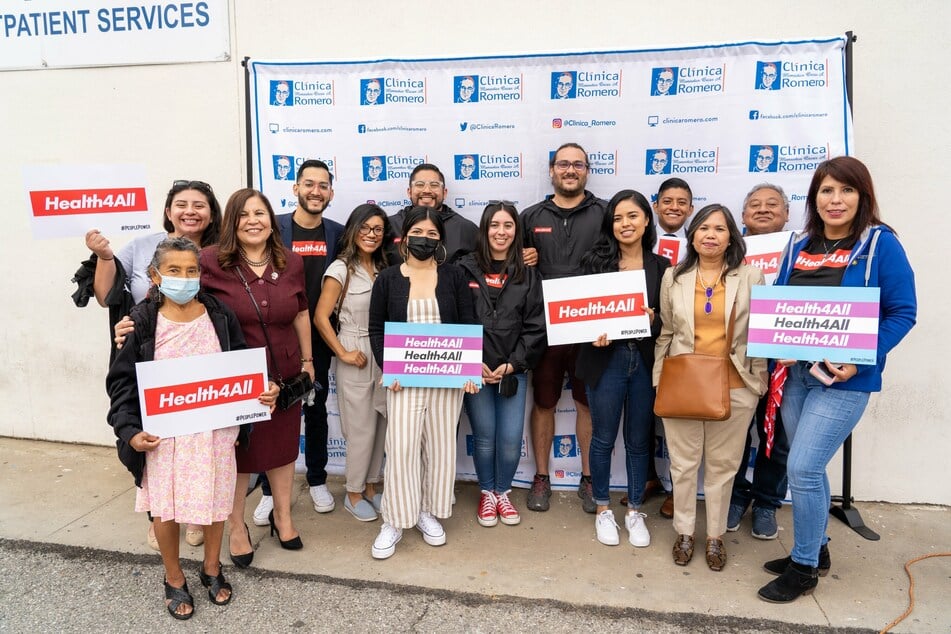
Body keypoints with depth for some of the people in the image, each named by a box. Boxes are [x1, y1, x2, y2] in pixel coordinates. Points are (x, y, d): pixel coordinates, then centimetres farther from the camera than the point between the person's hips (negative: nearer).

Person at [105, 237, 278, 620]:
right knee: (165, 507, 10)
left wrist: (265, 390, -11)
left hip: (215, 428, 1)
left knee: (215, 500, 13)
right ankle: (174, 580, 34)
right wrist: (130, 430, -13)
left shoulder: (219, 316, -3)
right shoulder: (142, 322, -7)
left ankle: (211, 569, 38)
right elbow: (123, 381, -3)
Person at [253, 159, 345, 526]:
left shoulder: (337, 233, 2)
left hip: (318, 337, 3)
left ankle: (317, 480, 31)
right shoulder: (274, 228, -7)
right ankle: (270, 489, 21)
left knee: (316, 408, 15)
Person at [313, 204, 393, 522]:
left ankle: (371, 486, 29)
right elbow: (320, 317, -12)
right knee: (362, 427, 4)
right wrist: (343, 353, -12)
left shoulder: (384, 268, 8)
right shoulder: (341, 269, -8)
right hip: (357, 356, -5)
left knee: (380, 424, 11)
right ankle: (353, 494, 22)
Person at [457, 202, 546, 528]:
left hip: (513, 371, 1)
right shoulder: (466, 269, -1)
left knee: (511, 439, 0)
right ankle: (487, 494, 29)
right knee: (484, 436, 6)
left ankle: (503, 492, 27)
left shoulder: (528, 275, 5)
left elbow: (535, 326, 2)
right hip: (475, 370, -1)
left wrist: (512, 365, -7)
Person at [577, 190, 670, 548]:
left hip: (646, 361, 1)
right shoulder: (595, 261, -1)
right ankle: (603, 509, 28)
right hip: (606, 359, -1)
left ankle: (635, 511, 29)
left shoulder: (661, 267, 4)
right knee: (603, 438, 10)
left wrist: (653, 322, -16)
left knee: (639, 440, 12)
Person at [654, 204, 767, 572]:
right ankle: (684, 533, 26)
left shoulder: (750, 278, 0)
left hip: (733, 387, -1)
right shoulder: (674, 277, 5)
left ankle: (715, 536, 26)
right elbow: (665, 333, 9)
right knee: (684, 463, 9)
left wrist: (759, 382, 0)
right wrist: (659, 379, 7)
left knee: (722, 465, 10)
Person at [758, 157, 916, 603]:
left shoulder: (881, 243, -6)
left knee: (802, 468, -7)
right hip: (795, 373, 5)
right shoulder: (799, 247, 8)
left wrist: (859, 360, -20)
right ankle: (815, 550, 35)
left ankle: (804, 567, 13)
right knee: (808, 469, 15)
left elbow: (902, 312, -8)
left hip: (845, 378, -5)